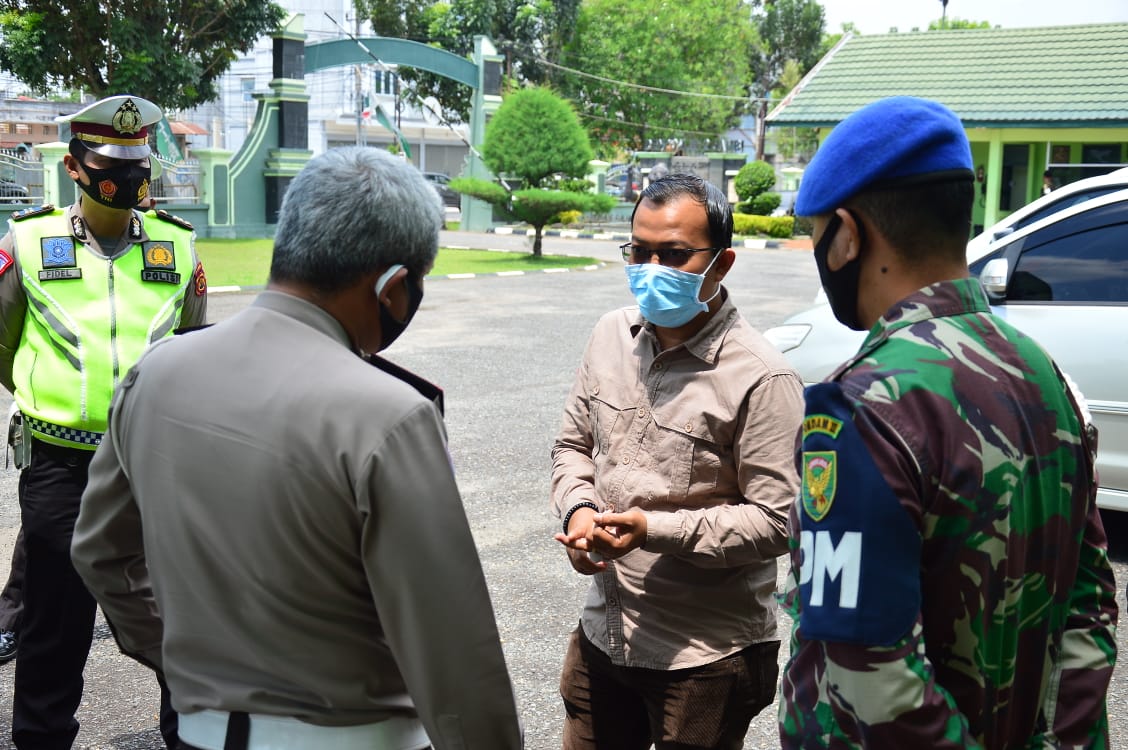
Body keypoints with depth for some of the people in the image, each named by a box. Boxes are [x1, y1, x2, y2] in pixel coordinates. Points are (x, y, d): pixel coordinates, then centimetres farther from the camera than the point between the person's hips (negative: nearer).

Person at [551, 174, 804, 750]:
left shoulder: (760, 378, -19)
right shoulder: (611, 335, 1)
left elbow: (776, 520, -18)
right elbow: (573, 443, 12)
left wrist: (654, 529, -25)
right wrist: (577, 508, -8)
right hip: (603, 632, 6)